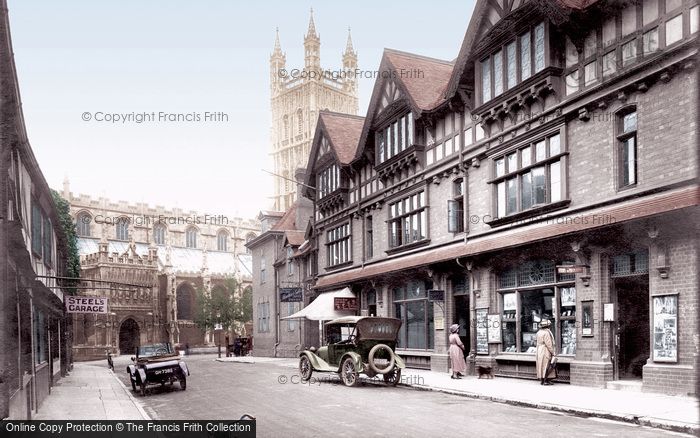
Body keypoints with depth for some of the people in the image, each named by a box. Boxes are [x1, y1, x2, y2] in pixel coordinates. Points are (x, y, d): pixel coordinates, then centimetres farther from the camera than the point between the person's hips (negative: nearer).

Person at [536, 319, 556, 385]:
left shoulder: (539, 332, 10)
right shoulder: (546, 333, -17)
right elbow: (548, 344, -19)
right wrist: (553, 352, -13)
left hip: (540, 351, 9)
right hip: (546, 351, -9)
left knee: (541, 366, 11)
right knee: (546, 366, -5)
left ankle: (541, 380, 14)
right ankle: (545, 380, -3)